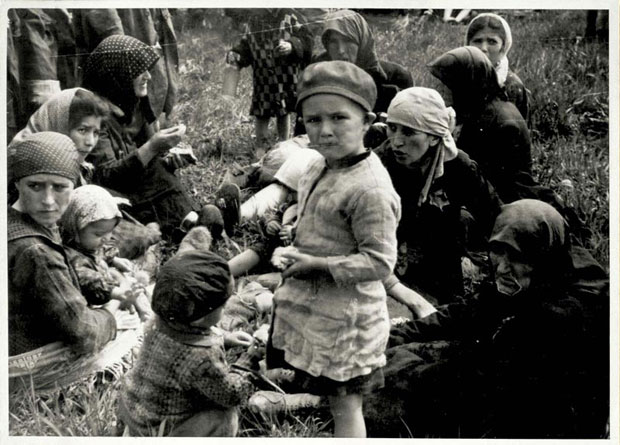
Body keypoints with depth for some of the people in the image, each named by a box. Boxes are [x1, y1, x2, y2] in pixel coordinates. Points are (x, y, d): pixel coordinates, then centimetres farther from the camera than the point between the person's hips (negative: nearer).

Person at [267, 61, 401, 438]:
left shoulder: (370, 189, -27)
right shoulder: (321, 167, 2)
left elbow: (379, 262, -26)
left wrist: (318, 264, -26)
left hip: (343, 316, -9)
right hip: (309, 303, 9)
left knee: (345, 404, 9)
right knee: (331, 394, 24)